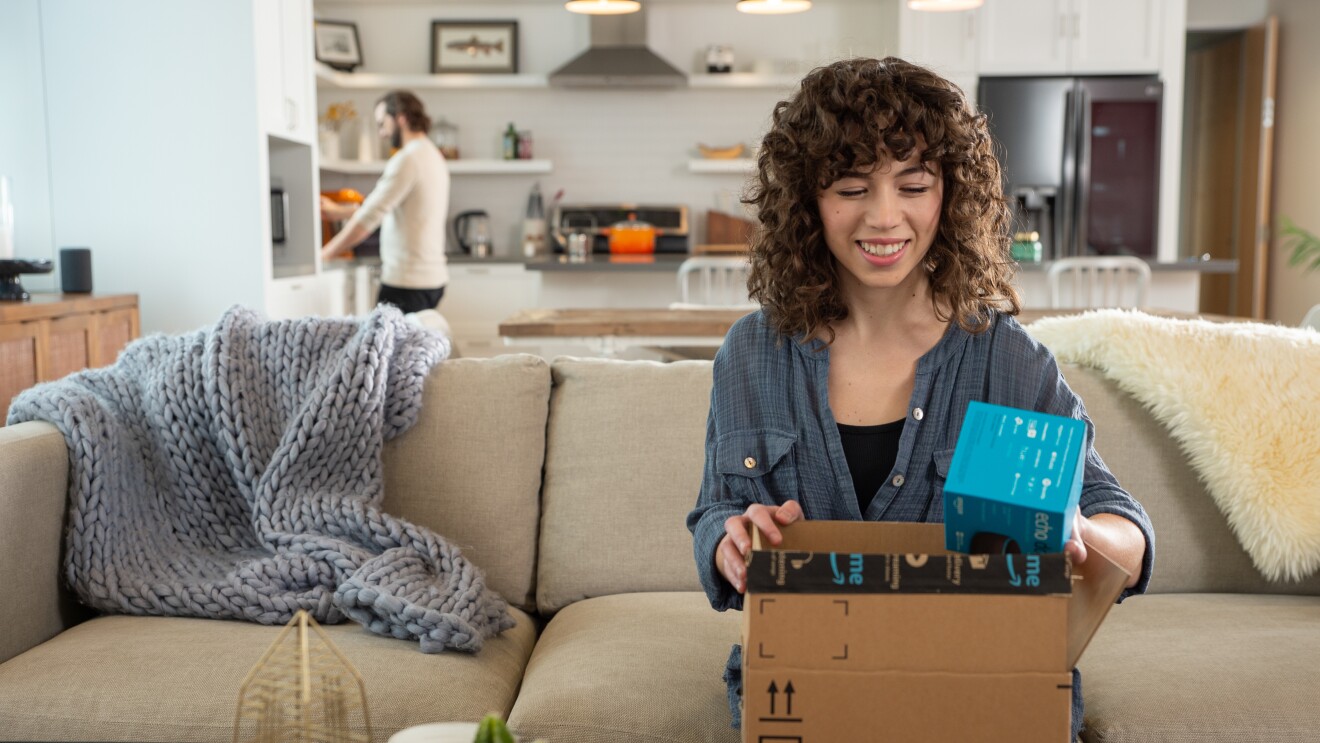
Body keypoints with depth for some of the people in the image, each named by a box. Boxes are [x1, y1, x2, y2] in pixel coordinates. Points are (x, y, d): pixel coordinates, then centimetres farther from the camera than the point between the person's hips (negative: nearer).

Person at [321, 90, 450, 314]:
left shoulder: (407, 160, -14)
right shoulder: (433, 156, 17)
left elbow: (368, 218, -16)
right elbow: (380, 207, 26)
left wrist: (324, 254, -8)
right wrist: (335, 211, 29)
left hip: (407, 282, -9)